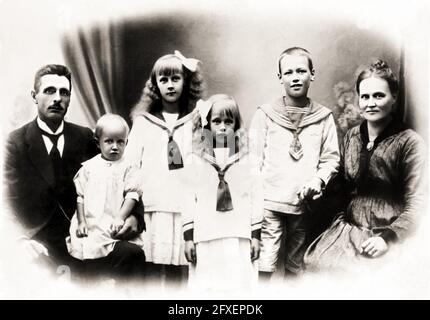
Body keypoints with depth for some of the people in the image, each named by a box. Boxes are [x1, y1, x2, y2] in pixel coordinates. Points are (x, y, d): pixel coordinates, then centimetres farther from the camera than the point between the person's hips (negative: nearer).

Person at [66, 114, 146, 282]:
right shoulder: (89, 167, 10)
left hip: (115, 228, -1)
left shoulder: (127, 168, 7)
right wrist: (81, 221, 0)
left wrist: (121, 218, -15)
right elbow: (80, 195, 10)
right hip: (90, 228, 1)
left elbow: (132, 195, -2)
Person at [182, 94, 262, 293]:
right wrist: (188, 237, 1)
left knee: (240, 287, 3)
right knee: (205, 288, 5)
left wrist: (255, 235, 1)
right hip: (206, 238, 0)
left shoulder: (246, 160, 5)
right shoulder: (195, 160, 5)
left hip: (239, 238, 0)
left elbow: (256, 198, 4)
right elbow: (189, 199, 4)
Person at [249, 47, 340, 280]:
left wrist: (318, 180, -11)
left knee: (296, 269, 13)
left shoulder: (323, 117, 7)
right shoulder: (265, 114, 2)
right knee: (263, 268, -6)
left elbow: (331, 158, 8)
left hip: (304, 206, 2)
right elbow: (253, 160, 1)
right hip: (269, 203, -2)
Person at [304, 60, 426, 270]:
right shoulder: (351, 137, 10)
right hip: (348, 227, 5)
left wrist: (388, 238, -18)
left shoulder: (409, 142, -7)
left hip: (388, 233, -5)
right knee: (315, 261, -17)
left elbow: (416, 203, -10)